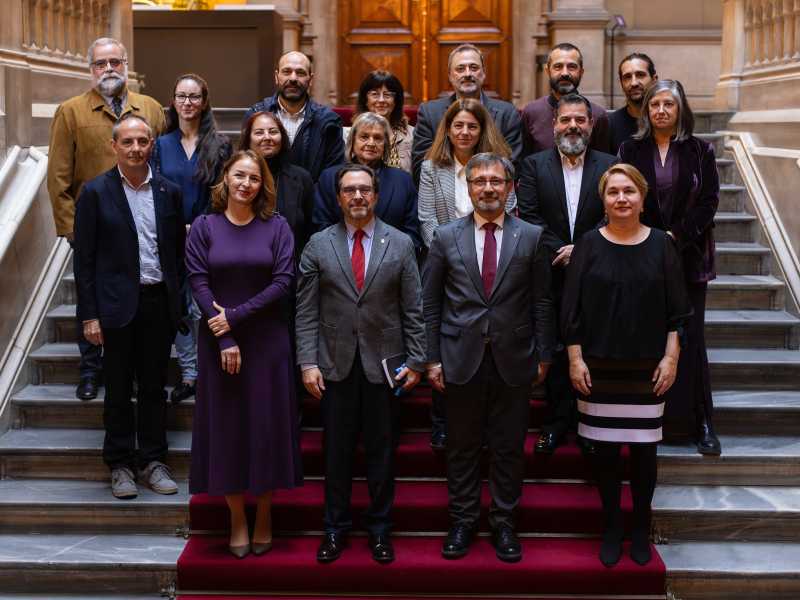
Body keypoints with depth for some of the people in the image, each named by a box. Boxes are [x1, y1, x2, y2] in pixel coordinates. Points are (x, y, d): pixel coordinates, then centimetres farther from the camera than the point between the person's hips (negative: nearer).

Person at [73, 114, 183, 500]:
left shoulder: (169, 192, 6)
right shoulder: (96, 192, -4)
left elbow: (178, 251, 10)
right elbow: (84, 258, -4)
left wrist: (176, 302, 4)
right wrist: (89, 315, -9)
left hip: (159, 303, 3)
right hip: (117, 304, -3)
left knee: (154, 386, 11)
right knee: (119, 389, 6)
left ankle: (152, 461, 22)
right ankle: (120, 464, 18)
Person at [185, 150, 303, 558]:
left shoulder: (276, 227, 2)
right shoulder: (204, 227, 3)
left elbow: (283, 281, -6)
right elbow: (199, 283, -4)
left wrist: (236, 316, -14)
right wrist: (225, 340, -12)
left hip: (267, 340, 0)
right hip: (218, 340, 0)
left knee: (267, 424, 4)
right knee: (226, 423, 4)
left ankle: (264, 514, 19)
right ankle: (237, 519, 16)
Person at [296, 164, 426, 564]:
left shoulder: (401, 244, 2)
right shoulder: (318, 245, 2)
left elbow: (413, 309, 2)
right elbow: (307, 310, 0)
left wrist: (416, 360, -2)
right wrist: (307, 362, -6)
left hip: (383, 362, 0)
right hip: (335, 364, 0)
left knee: (382, 450, 8)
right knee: (336, 451, 8)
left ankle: (379, 528, 22)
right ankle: (335, 527, 22)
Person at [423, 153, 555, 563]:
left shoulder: (531, 237, 4)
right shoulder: (445, 237, 3)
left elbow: (542, 302, 4)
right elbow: (430, 303, 4)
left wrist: (543, 356, 1)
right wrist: (432, 358, -1)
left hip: (513, 360, 0)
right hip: (461, 359, 0)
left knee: (508, 448, 8)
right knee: (462, 447, 9)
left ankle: (503, 524, 20)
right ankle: (462, 522, 22)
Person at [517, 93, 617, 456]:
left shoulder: (609, 166, 5)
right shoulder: (534, 165, 5)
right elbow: (529, 216, -4)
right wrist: (559, 253, -12)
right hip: (551, 276, 0)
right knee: (554, 353, 6)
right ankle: (557, 423, 16)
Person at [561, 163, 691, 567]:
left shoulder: (661, 245, 2)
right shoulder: (589, 245, 0)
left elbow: (677, 310, 3)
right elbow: (572, 309, 0)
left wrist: (671, 358, -4)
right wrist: (575, 359, -5)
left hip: (647, 367, 0)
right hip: (599, 367, 0)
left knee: (643, 449, 5)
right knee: (605, 449, 6)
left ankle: (641, 529, 22)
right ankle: (612, 527, 21)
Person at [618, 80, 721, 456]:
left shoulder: (699, 151, 5)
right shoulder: (631, 150, 6)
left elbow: (709, 201, -1)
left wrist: (677, 235, -11)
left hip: (688, 255, 0)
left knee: (690, 337, -1)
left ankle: (701, 423, 6)